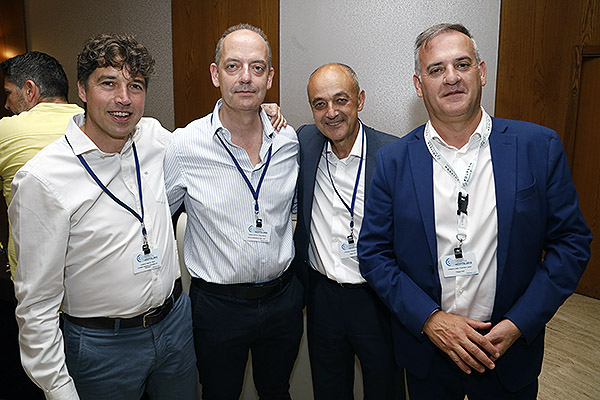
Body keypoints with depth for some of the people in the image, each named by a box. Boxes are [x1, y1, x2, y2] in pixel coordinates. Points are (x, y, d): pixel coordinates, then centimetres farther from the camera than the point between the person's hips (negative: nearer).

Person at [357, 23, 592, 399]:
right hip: (425, 346, 0)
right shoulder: (393, 160, -8)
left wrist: (517, 324, -12)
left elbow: (571, 242, -4)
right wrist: (429, 318, -15)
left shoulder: (540, 147, -7)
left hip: (511, 351, 0)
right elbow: (373, 252, -6)